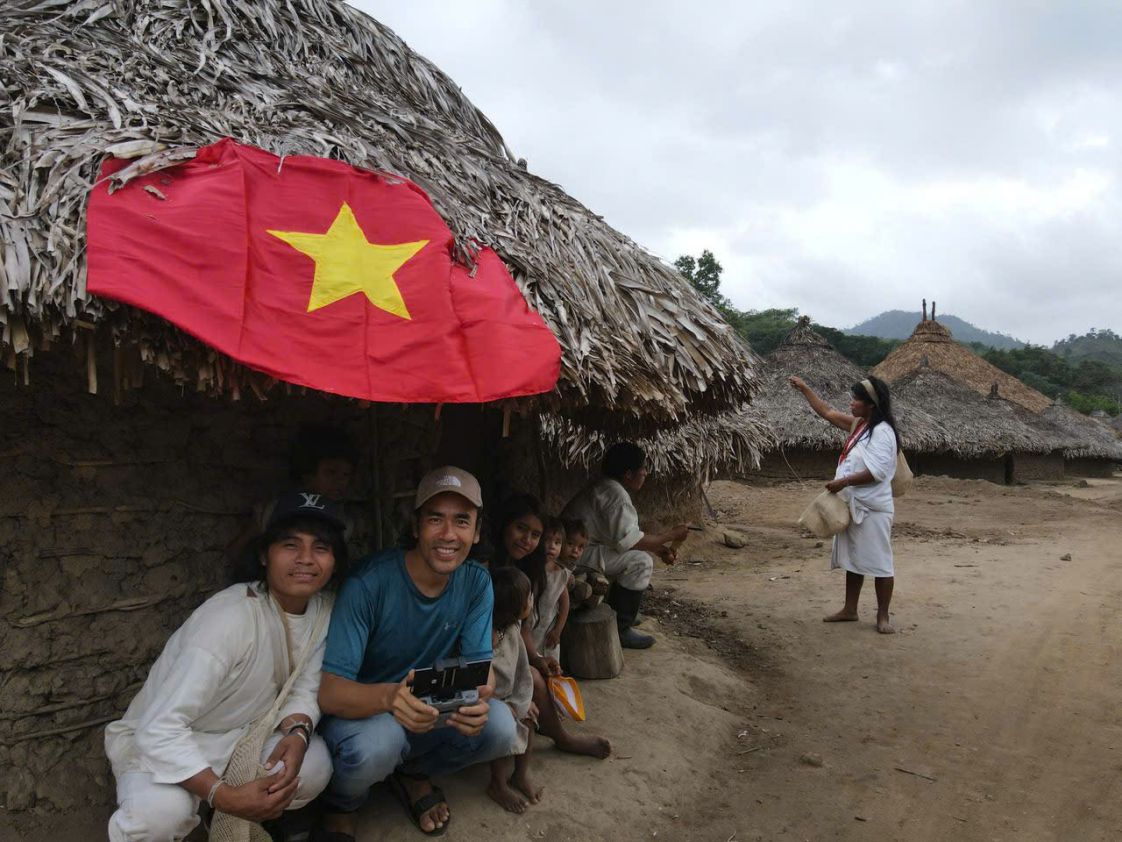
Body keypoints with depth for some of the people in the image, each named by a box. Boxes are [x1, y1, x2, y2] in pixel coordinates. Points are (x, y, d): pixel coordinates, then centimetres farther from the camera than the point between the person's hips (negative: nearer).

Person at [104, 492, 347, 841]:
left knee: (314, 763, -22)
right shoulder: (231, 617, -31)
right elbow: (158, 729, -33)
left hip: (235, 738, 6)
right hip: (156, 744, -6)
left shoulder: (323, 608, -9)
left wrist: (297, 733, -26)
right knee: (164, 809, -37)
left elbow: (304, 690, -4)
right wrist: (225, 796, -39)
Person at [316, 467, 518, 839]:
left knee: (501, 727, -22)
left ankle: (413, 774, 10)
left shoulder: (476, 583, -11)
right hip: (360, 711, -4)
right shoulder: (369, 583, -26)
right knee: (377, 742, -37)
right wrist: (388, 696, -50)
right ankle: (341, 805, 2)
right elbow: (329, 690, -28)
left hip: (428, 711, 4)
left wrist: (479, 696, -36)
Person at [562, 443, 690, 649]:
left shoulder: (606, 488, 13)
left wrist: (660, 549, 8)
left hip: (574, 548, 11)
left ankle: (614, 613, 23)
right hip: (576, 555, -11)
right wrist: (670, 535, -9)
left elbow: (623, 533, 17)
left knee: (638, 554, 19)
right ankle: (619, 629, -7)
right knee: (641, 562, -16)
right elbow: (627, 541, -21)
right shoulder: (615, 494, -19)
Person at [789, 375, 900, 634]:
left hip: (873, 509, -9)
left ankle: (883, 616, 9)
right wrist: (804, 389, 17)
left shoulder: (882, 431, -17)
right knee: (852, 559, 16)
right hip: (853, 505, 10)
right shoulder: (858, 425, 9)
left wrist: (843, 482, -23)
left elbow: (876, 471, -25)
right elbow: (828, 412, 18)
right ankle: (849, 610, 26)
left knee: (879, 562, 0)